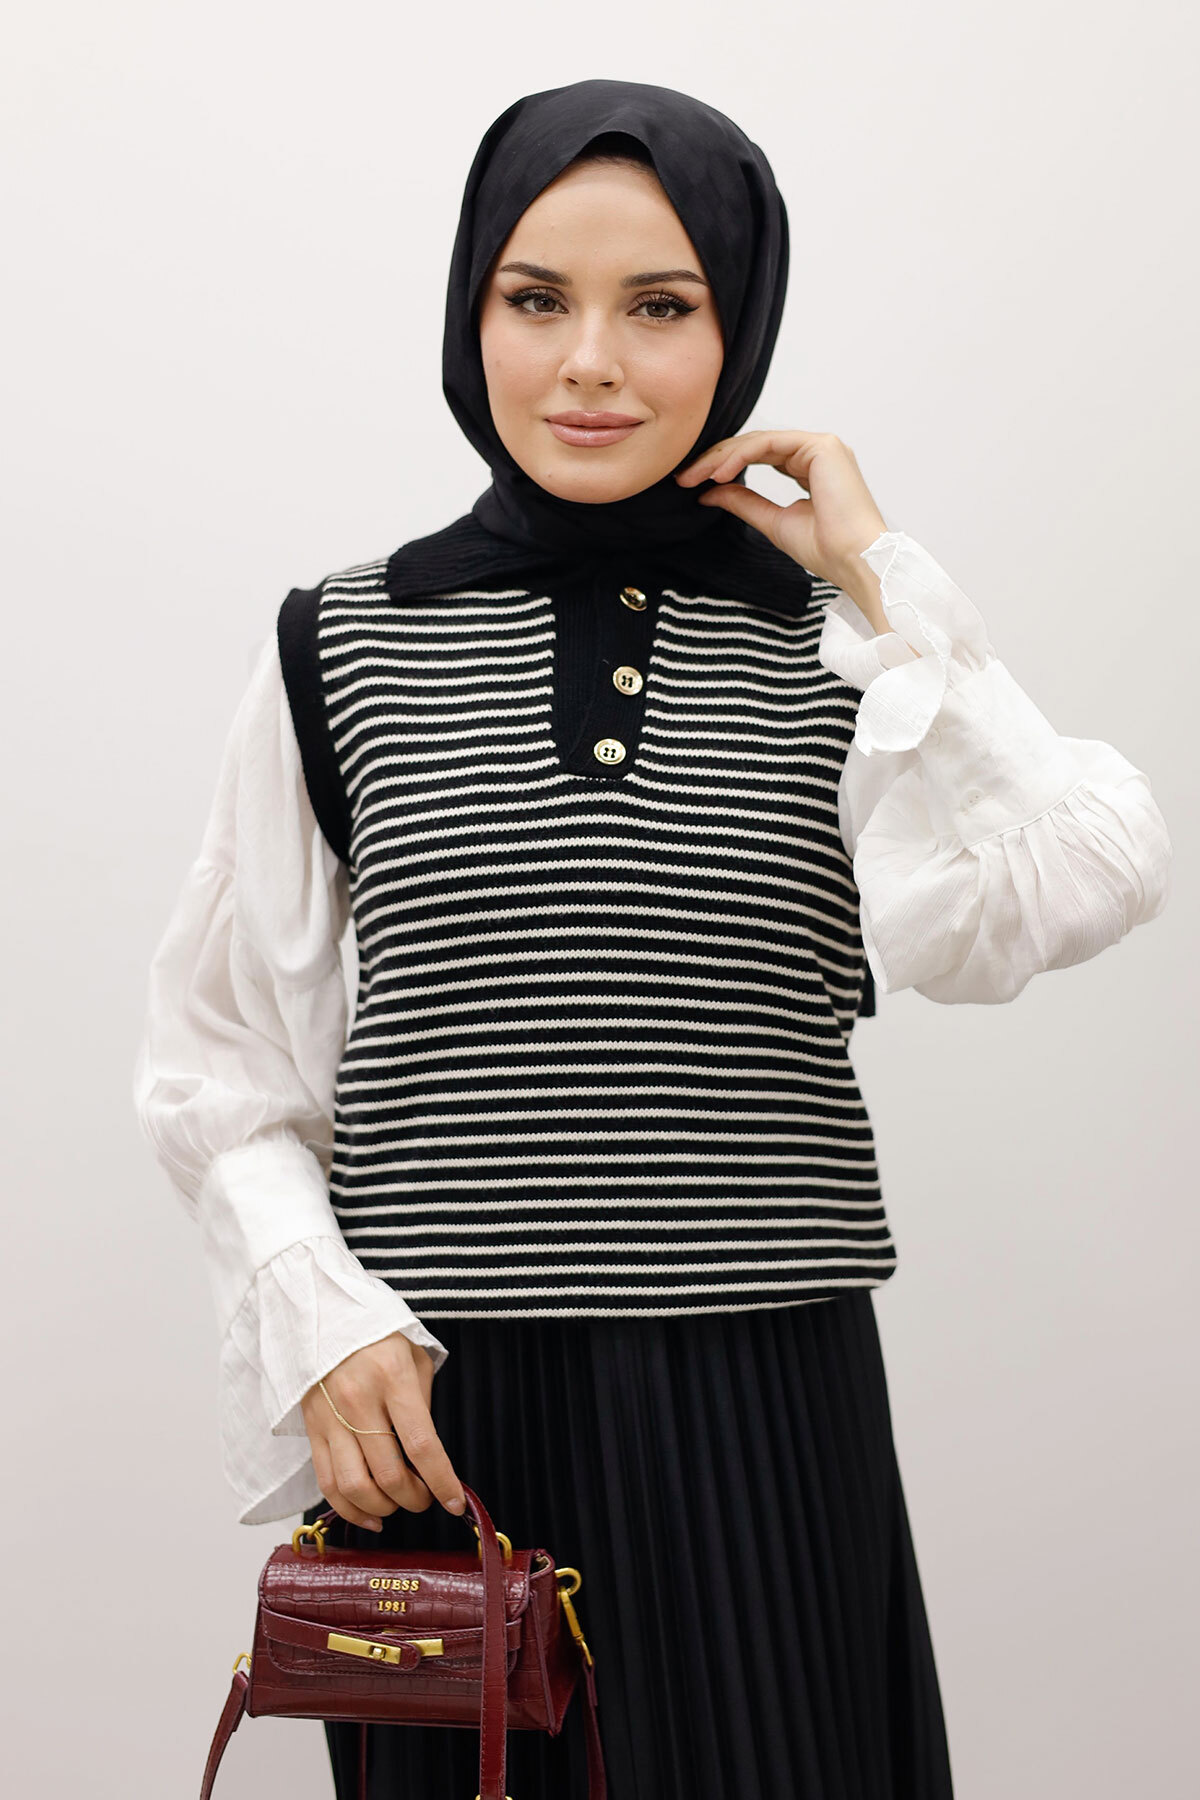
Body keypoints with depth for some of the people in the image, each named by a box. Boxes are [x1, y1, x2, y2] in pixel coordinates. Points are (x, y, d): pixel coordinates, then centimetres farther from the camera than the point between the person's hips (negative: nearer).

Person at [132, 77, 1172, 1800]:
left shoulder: (843, 641, 4)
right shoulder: (342, 645, 4)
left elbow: (974, 926, -15)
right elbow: (219, 1057, 6)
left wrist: (880, 578, -8)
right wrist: (318, 1317, -8)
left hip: (763, 1426, 0)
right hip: (435, 1419, 0)